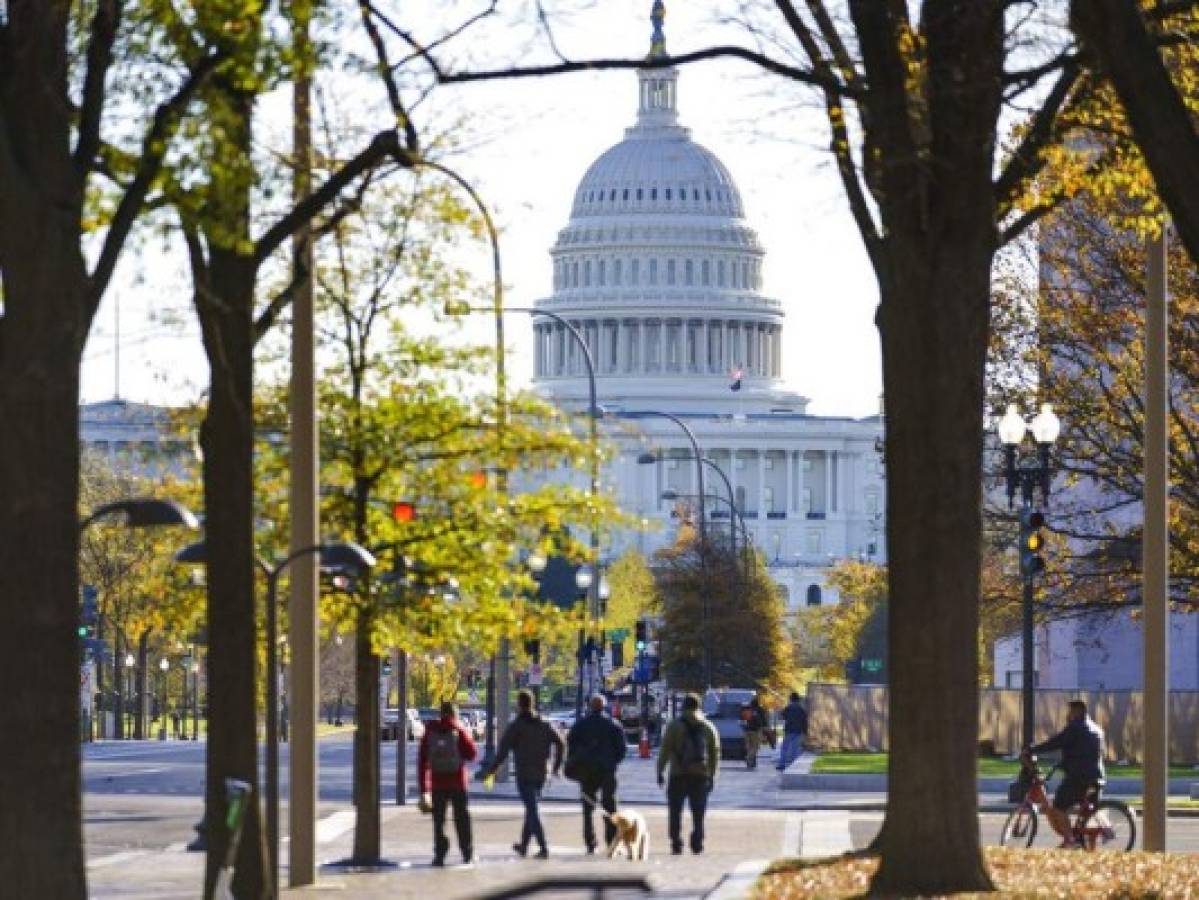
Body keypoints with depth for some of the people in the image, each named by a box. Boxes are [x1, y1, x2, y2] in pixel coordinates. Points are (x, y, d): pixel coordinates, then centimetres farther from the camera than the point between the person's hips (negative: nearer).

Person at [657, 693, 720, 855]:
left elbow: (665, 750, -5)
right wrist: (712, 775, 12)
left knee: (675, 811, 5)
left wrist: (660, 771, 0)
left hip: (679, 775, -2)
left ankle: (676, 844, -2)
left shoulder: (674, 726, -2)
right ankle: (698, 844, 4)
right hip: (701, 775, 2)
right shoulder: (709, 728, 8)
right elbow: (715, 753, 8)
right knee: (698, 814, 9)